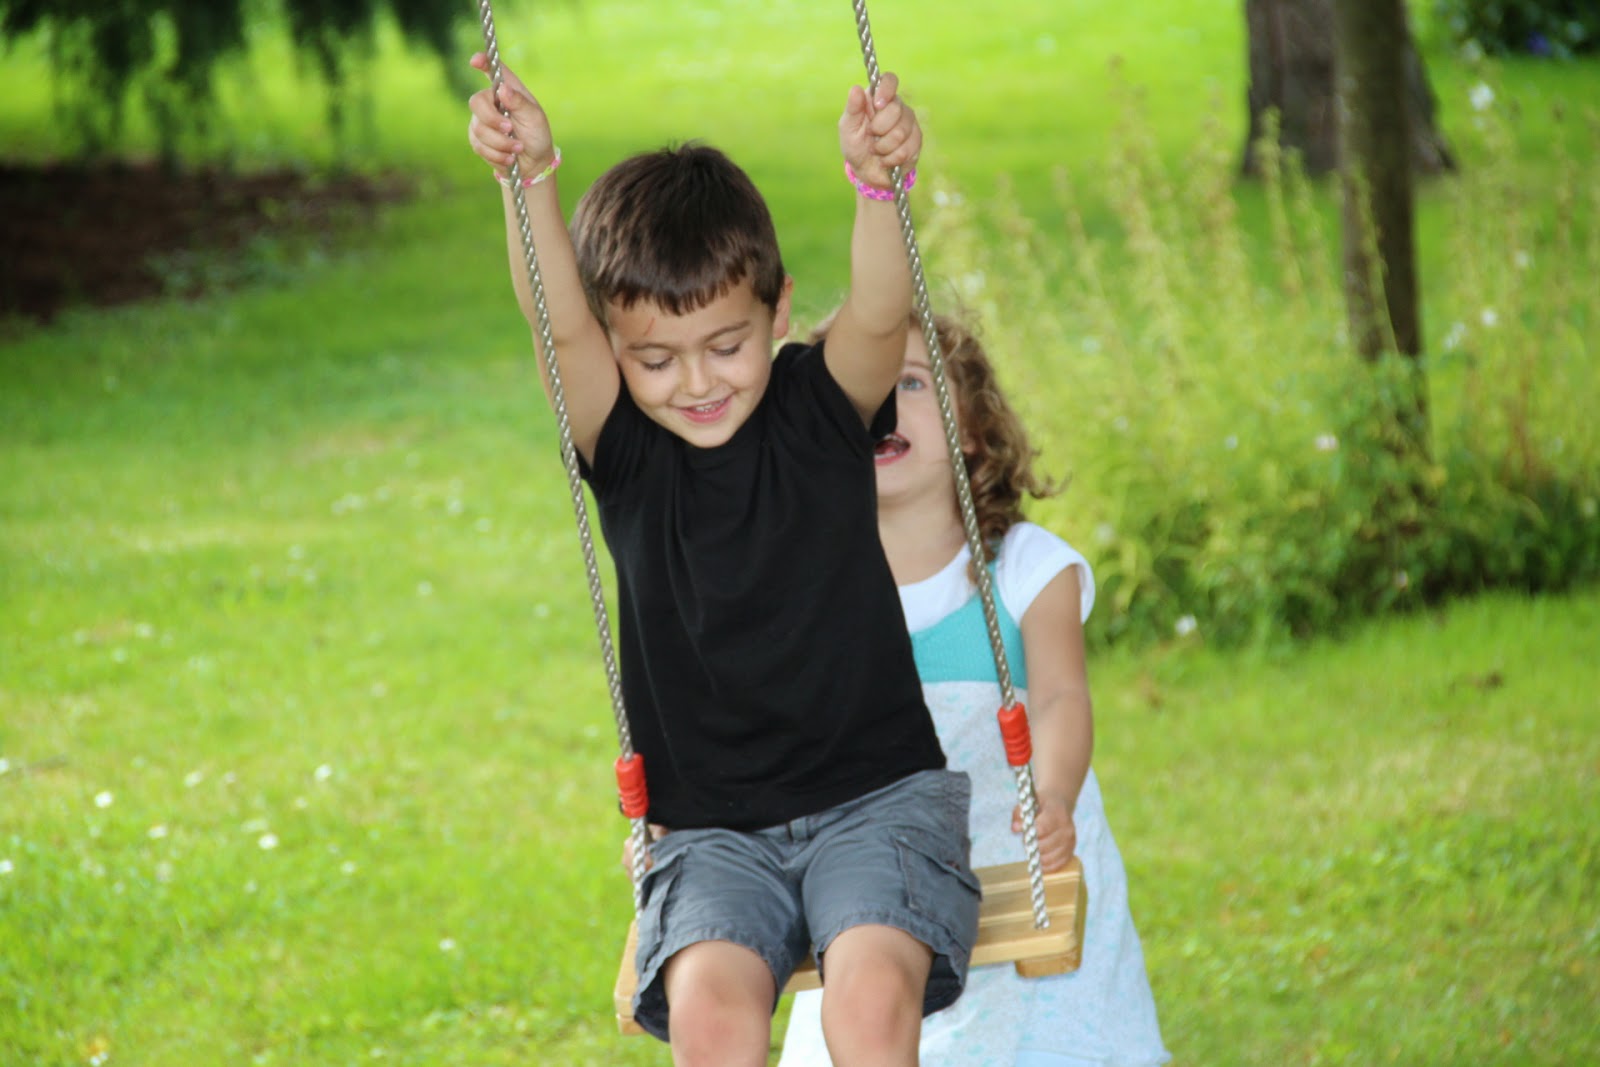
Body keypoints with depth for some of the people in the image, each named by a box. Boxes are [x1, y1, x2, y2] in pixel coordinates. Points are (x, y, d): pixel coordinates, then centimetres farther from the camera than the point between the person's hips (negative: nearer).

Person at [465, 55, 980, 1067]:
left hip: (879, 793, -1)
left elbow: (880, 318, -21)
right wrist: (532, 179, -33)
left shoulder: (822, 413, 0)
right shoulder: (626, 453, 1)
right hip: (713, 830, 1)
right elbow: (561, 327, -16)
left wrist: (878, 188, -41)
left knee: (872, 985, -30)